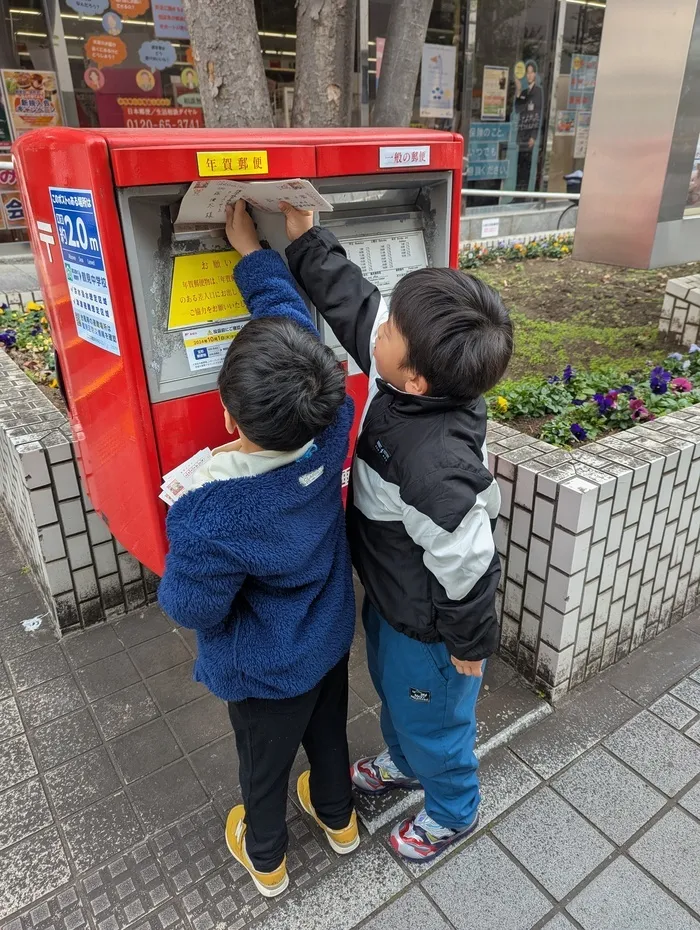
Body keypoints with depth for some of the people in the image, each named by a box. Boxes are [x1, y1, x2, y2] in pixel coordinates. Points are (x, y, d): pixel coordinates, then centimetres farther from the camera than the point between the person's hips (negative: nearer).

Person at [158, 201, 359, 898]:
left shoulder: (209, 516, -41)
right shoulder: (333, 427, -28)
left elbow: (192, 610, -22)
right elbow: (291, 319, -13)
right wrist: (250, 247, -3)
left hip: (264, 671, -4)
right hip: (331, 639, 4)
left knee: (263, 762, 26)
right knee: (328, 731, 31)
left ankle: (265, 859, 57)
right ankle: (338, 818, 61)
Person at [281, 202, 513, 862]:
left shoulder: (437, 462, -43)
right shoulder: (403, 377, -20)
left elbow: (468, 563, -29)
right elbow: (351, 301, -4)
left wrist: (471, 646, -13)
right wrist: (304, 240, -4)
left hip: (425, 624, -8)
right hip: (388, 593, 8)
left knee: (430, 719, 23)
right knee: (391, 688, 34)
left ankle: (452, 812, 56)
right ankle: (402, 762, 67)